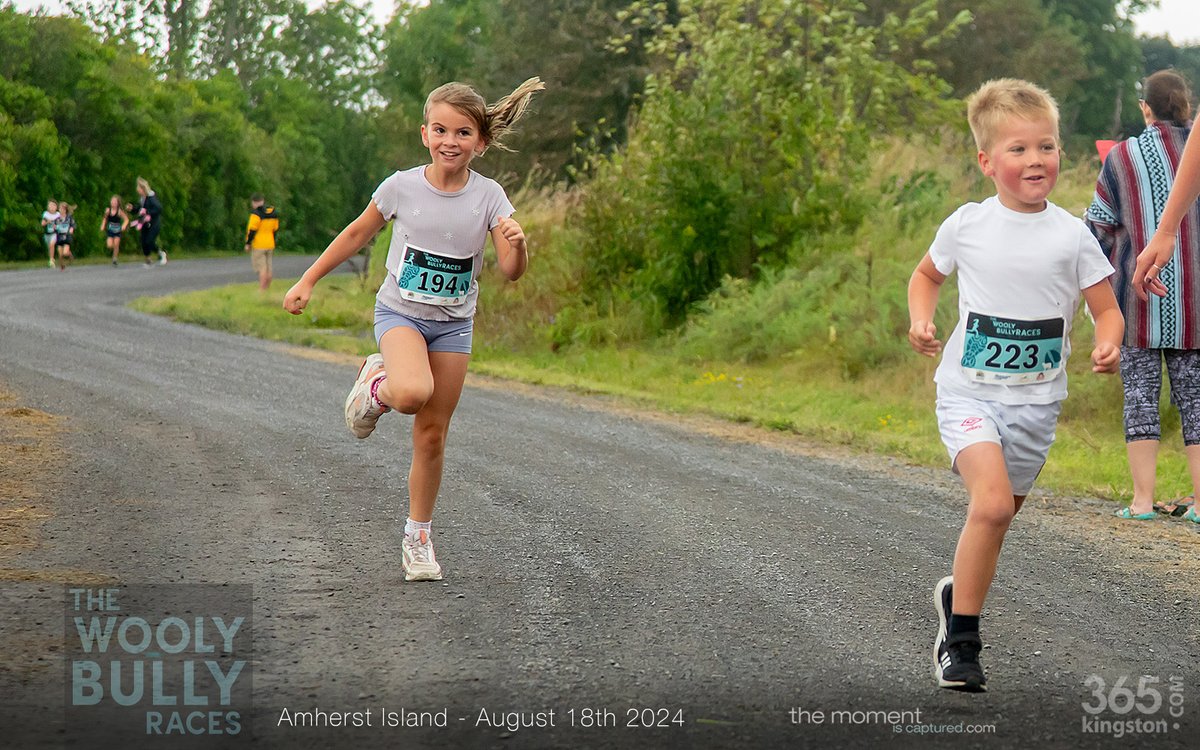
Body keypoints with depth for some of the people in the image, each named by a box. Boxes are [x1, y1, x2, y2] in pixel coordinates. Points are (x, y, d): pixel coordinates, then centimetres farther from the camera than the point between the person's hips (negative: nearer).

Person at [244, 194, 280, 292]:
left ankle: (261, 290, -12)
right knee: (268, 268, 10)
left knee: (261, 268, -9)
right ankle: (267, 288, 14)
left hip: (258, 246, -7)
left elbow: (252, 229, -18)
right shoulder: (273, 213, 9)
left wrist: (248, 243, -10)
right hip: (270, 245, 7)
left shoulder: (256, 213, -15)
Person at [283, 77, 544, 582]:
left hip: (453, 324, 2)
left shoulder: (488, 196, -8)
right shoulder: (402, 187, -10)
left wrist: (517, 243, -34)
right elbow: (357, 235, 5)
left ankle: (418, 536, 21)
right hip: (400, 313, -2)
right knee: (412, 393, -33)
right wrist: (307, 282, 8)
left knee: (432, 435, 4)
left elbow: (511, 272, -11)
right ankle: (376, 385, 4)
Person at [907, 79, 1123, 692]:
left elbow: (1106, 307, 3)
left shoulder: (1071, 235, -4)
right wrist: (920, 320, -3)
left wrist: (1109, 345, -19)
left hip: (1036, 401, 2)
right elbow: (926, 275, 16)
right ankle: (960, 640, -12)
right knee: (992, 504, -23)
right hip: (969, 392, -2)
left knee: (998, 516, 13)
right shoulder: (966, 225, -3)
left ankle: (956, 594, 42)